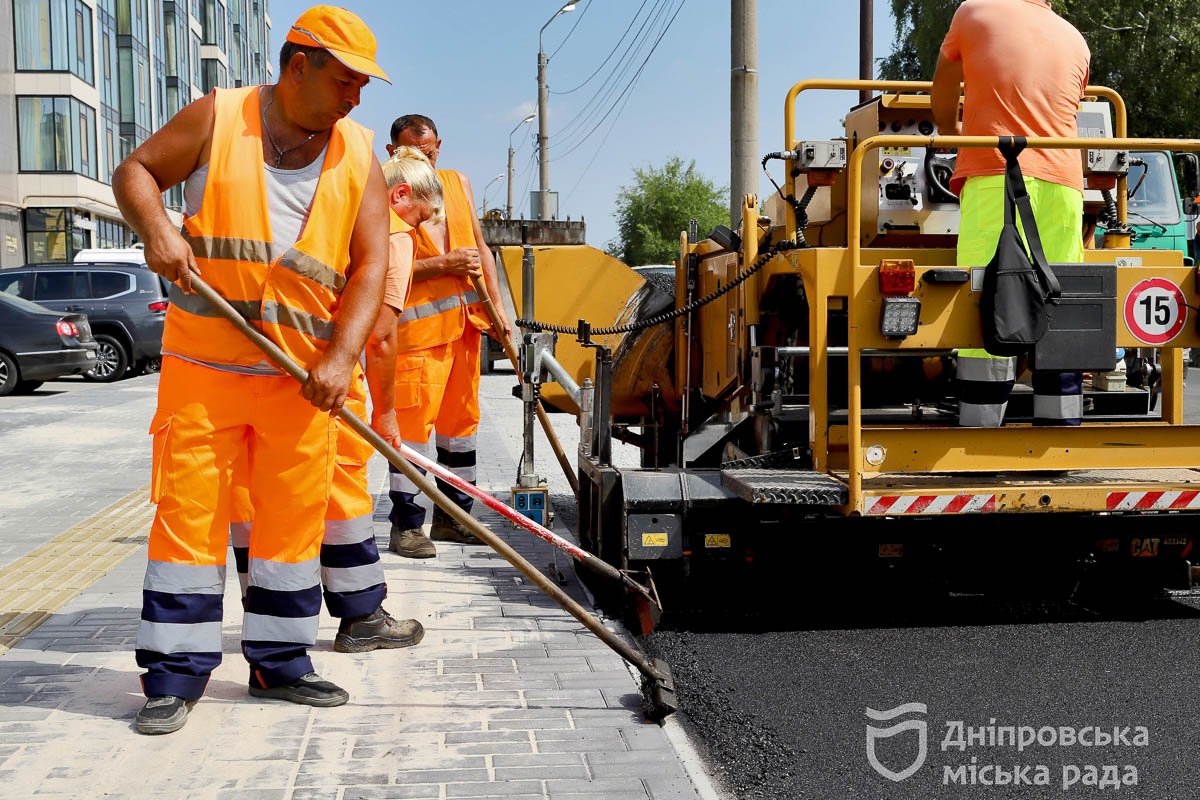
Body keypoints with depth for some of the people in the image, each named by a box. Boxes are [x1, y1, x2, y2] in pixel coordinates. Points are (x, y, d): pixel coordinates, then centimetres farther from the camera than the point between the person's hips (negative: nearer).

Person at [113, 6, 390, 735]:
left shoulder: (358, 156, 5)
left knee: (296, 515, 6)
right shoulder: (219, 118, 1)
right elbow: (136, 171, 7)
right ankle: (175, 673, 8)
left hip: (304, 374, 2)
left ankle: (280, 661, 20)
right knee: (189, 511, -2)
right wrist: (156, 229, -15)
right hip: (203, 362, -2)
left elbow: (371, 264, -1)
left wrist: (341, 356, -14)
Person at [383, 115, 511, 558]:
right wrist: (444, 264, -17)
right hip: (416, 326, -7)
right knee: (412, 421, -9)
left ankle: (451, 516, 22)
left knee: (460, 419, 11)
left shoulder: (457, 183, 14)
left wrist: (496, 306, 13)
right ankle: (406, 526, -1)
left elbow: (481, 249, 20)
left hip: (464, 322, 7)